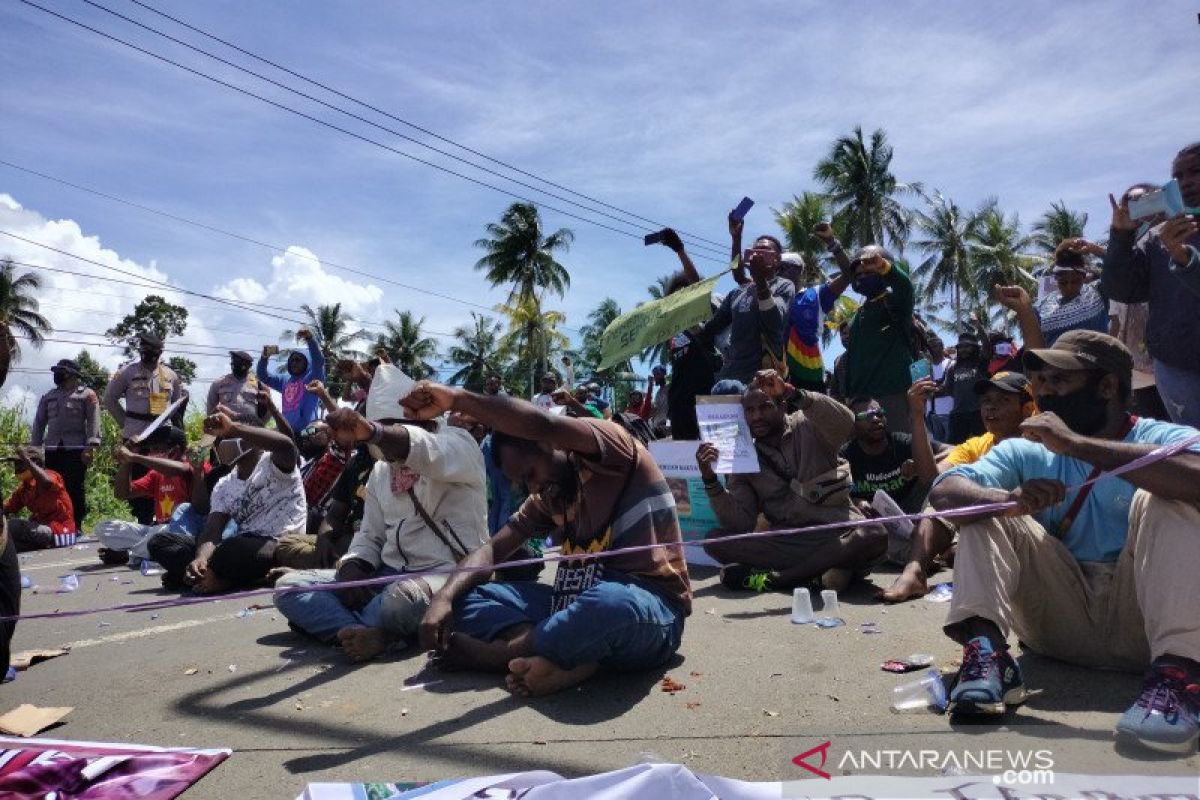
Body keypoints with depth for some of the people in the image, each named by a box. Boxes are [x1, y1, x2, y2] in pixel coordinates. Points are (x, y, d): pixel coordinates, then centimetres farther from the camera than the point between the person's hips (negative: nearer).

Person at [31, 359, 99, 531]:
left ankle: (76, 527, 2)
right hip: (52, 450, 4)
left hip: (76, 450, -4)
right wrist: (34, 448, 9)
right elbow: (39, 423, 19)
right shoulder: (48, 397, 21)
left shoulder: (87, 395, 6)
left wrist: (91, 446, -16)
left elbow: (93, 422, -5)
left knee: (75, 490, -3)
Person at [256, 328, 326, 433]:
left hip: (307, 430, -6)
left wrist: (310, 339, -28)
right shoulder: (285, 381, 20)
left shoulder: (313, 378, 1)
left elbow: (318, 360, -15)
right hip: (286, 430, 6)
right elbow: (262, 376, 21)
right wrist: (264, 357, 3)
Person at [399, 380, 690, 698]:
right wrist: (445, 597, -9)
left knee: (610, 603, -43)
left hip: (647, 607, -7)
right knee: (466, 599, -3)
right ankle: (566, 658, -25)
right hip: (585, 604, 7)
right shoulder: (549, 497, 14)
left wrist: (457, 398, -27)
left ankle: (498, 654, -19)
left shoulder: (610, 443, -8)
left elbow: (543, 425, -27)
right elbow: (494, 548, 8)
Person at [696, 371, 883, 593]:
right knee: (714, 541, -19)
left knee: (874, 535, -34)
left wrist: (791, 392, -29)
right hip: (784, 542, 2)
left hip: (836, 534, -2)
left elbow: (845, 423, -21)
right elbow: (740, 523, -2)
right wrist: (710, 479, -15)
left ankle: (773, 578, -26)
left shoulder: (808, 427, 3)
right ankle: (821, 570, -23)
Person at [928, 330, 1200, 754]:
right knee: (989, 507, -10)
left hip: (1142, 622, -2)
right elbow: (945, 492, -9)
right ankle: (986, 652, -30)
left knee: (1162, 498, -21)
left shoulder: (1164, 437, 0)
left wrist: (1075, 444, -29)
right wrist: (1008, 498, -30)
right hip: (1061, 620, 3)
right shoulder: (1026, 452, 9)